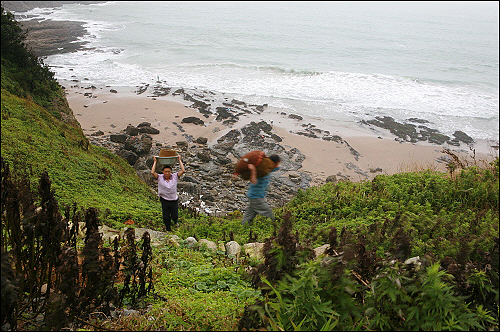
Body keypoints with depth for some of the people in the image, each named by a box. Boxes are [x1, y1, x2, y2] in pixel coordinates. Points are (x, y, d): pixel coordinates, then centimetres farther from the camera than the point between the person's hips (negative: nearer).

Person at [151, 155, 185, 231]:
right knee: (166, 217, 12)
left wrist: (179, 160, -11)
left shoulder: (175, 176, -7)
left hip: (174, 200, 1)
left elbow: (183, 171, -16)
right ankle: (168, 229, 38)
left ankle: (175, 219, 53)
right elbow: (152, 172, -22)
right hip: (164, 200, 0)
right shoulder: (160, 177, -8)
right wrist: (155, 162, -14)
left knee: (175, 216, 14)